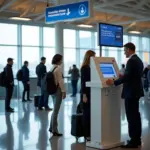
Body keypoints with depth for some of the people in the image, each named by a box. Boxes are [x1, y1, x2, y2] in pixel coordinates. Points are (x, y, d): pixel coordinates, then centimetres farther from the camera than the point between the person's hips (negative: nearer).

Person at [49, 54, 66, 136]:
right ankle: (54, 130, 3)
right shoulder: (58, 68, -14)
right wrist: (64, 91, -14)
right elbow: (60, 81, -18)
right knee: (56, 111, -3)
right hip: (57, 90, -9)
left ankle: (52, 127, 25)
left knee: (55, 110, 19)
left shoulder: (52, 68, 11)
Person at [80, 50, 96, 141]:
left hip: (92, 93, 7)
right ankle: (87, 134, 5)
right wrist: (84, 95, -19)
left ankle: (91, 133, 16)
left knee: (91, 113, 9)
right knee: (87, 113, -2)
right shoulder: (84, 68, -11)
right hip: (86, 93, -7)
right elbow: (83, 82, -15)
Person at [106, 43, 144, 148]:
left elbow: (127, 77, -23)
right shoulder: (138, 60, 14)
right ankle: (137, 139, 20)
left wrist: (114, 82, -16)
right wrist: (122, 77, 25)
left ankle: (134, 141, -3)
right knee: (135, 115, 14)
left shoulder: (131, 61, -17)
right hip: (136, 91, 10)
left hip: (131, 92, -10)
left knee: (131, 116, -7)